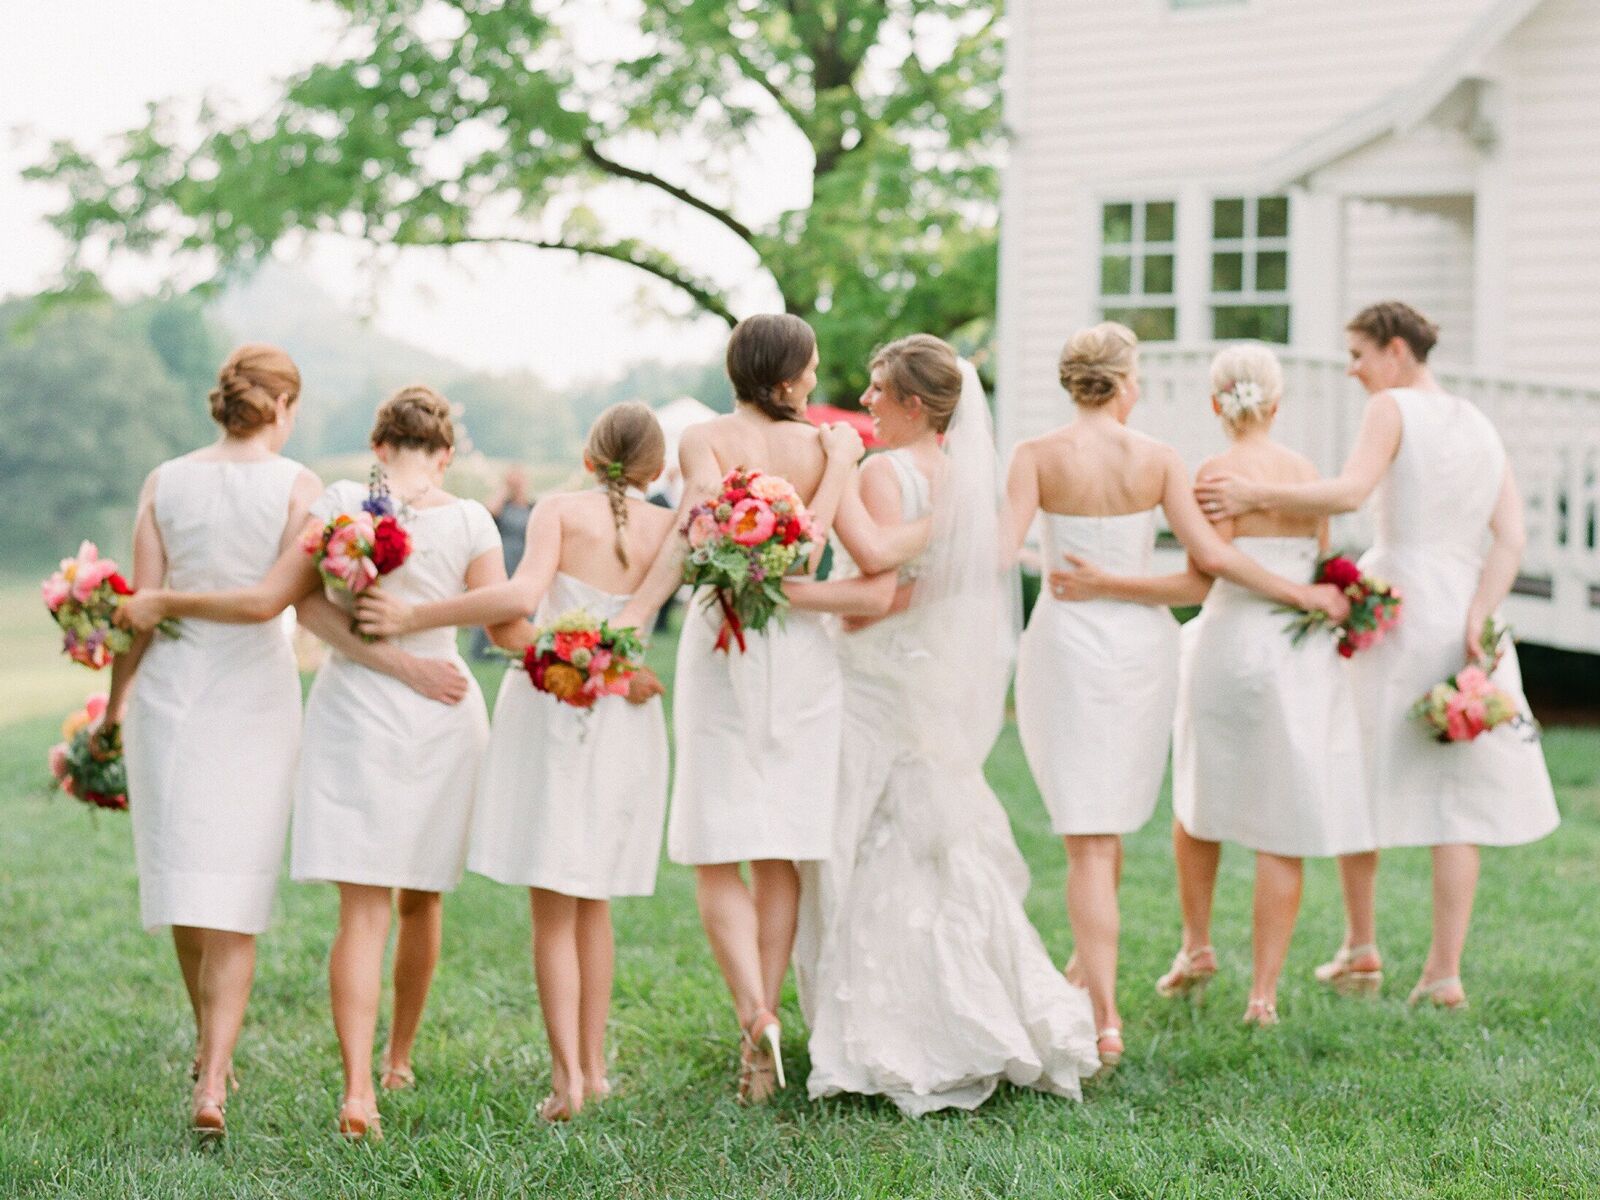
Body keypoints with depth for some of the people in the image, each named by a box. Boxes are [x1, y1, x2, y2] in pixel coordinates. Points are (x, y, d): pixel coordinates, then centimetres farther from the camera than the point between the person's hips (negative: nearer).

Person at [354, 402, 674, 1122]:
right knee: (593, 904, 18)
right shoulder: (672, 531, 2)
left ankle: (567, 1073, -8)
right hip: (626, 721, 3)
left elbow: (520, 598, -21)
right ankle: (593, 1066, 20)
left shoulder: (560, 511, -6)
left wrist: (411, 618, -20)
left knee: (553, 907, 2)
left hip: (549, 706, -2)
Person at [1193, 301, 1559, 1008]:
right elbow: (1511, 538, 2)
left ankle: (1361, 948, 19)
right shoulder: (1481, 428, 13)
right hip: (1464, 612, 5)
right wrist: (1476, 623, -6)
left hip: (1393, 605, -5)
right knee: (1457, 792, 5)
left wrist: (1255, 494, -19)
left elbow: (1348, 493, -23)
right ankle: (1444, 971, 4)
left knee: (1358, 779, 12)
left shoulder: (1393, 408, -6)